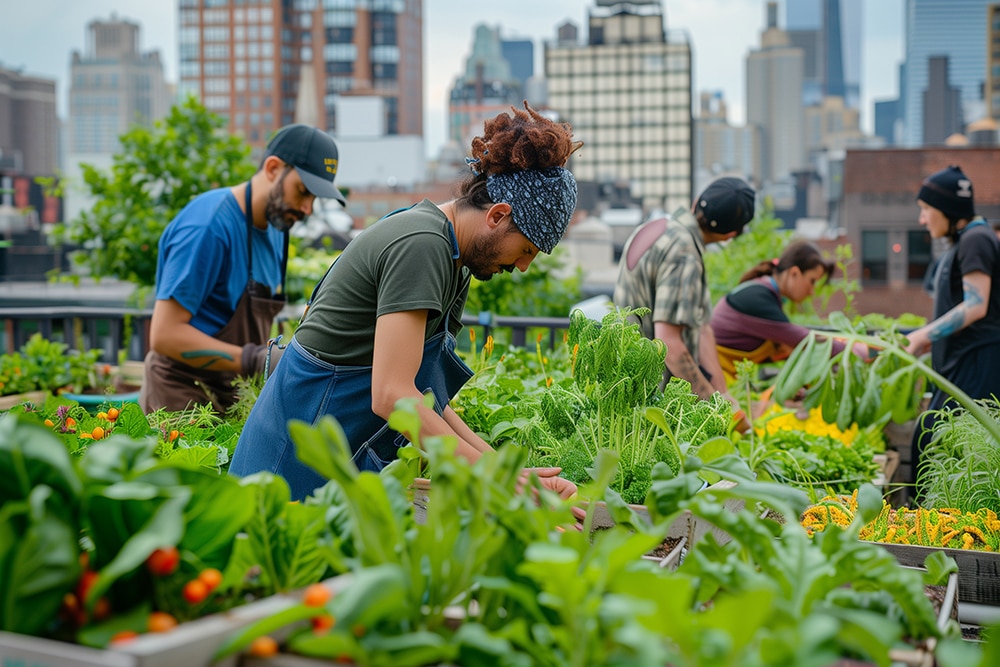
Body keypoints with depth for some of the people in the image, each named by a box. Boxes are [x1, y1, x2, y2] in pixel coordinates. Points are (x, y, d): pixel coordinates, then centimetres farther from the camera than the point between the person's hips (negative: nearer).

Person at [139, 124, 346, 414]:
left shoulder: (276, 228, 10)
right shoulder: (209, 227, -18)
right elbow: (165, 334, -22)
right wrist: (254, 359, -26)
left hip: (233, 398, 8)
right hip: (184, 398, -8)